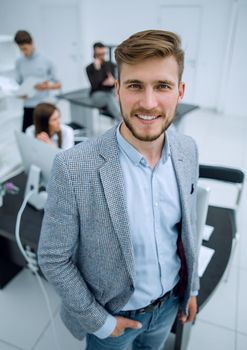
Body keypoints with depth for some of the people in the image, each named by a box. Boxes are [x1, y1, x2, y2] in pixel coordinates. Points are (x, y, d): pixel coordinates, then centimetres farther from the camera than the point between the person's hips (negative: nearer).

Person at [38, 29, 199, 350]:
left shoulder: (188, 150, -14)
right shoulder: (73, 168, -31)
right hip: (114, 314, -4)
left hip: (171, 301, 5)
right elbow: (52, 259, -18)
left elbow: (188, 223, 0)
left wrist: (191, 287, 7)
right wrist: (98, 320, -11)